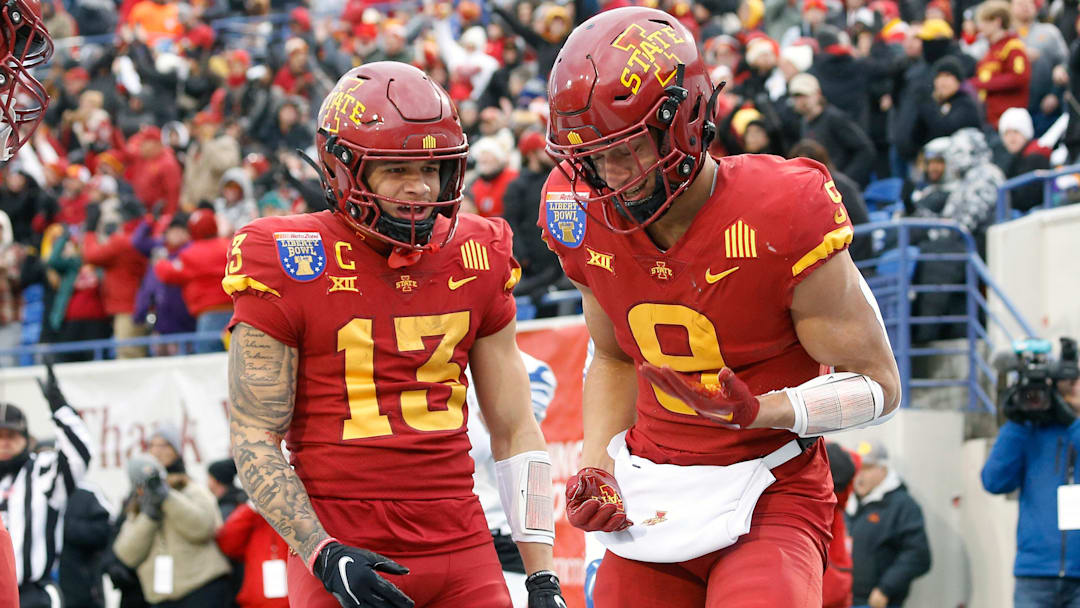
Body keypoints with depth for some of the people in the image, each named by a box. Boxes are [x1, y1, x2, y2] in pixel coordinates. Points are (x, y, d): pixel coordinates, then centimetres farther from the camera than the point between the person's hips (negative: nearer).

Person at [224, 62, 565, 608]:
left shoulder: (475, 260, 8)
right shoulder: (292, 268, -6)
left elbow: (514, 430, 12)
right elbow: (254, 438, -6)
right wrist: (324, 557, -16)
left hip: (462, 546, 4)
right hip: (343, 550, -4)